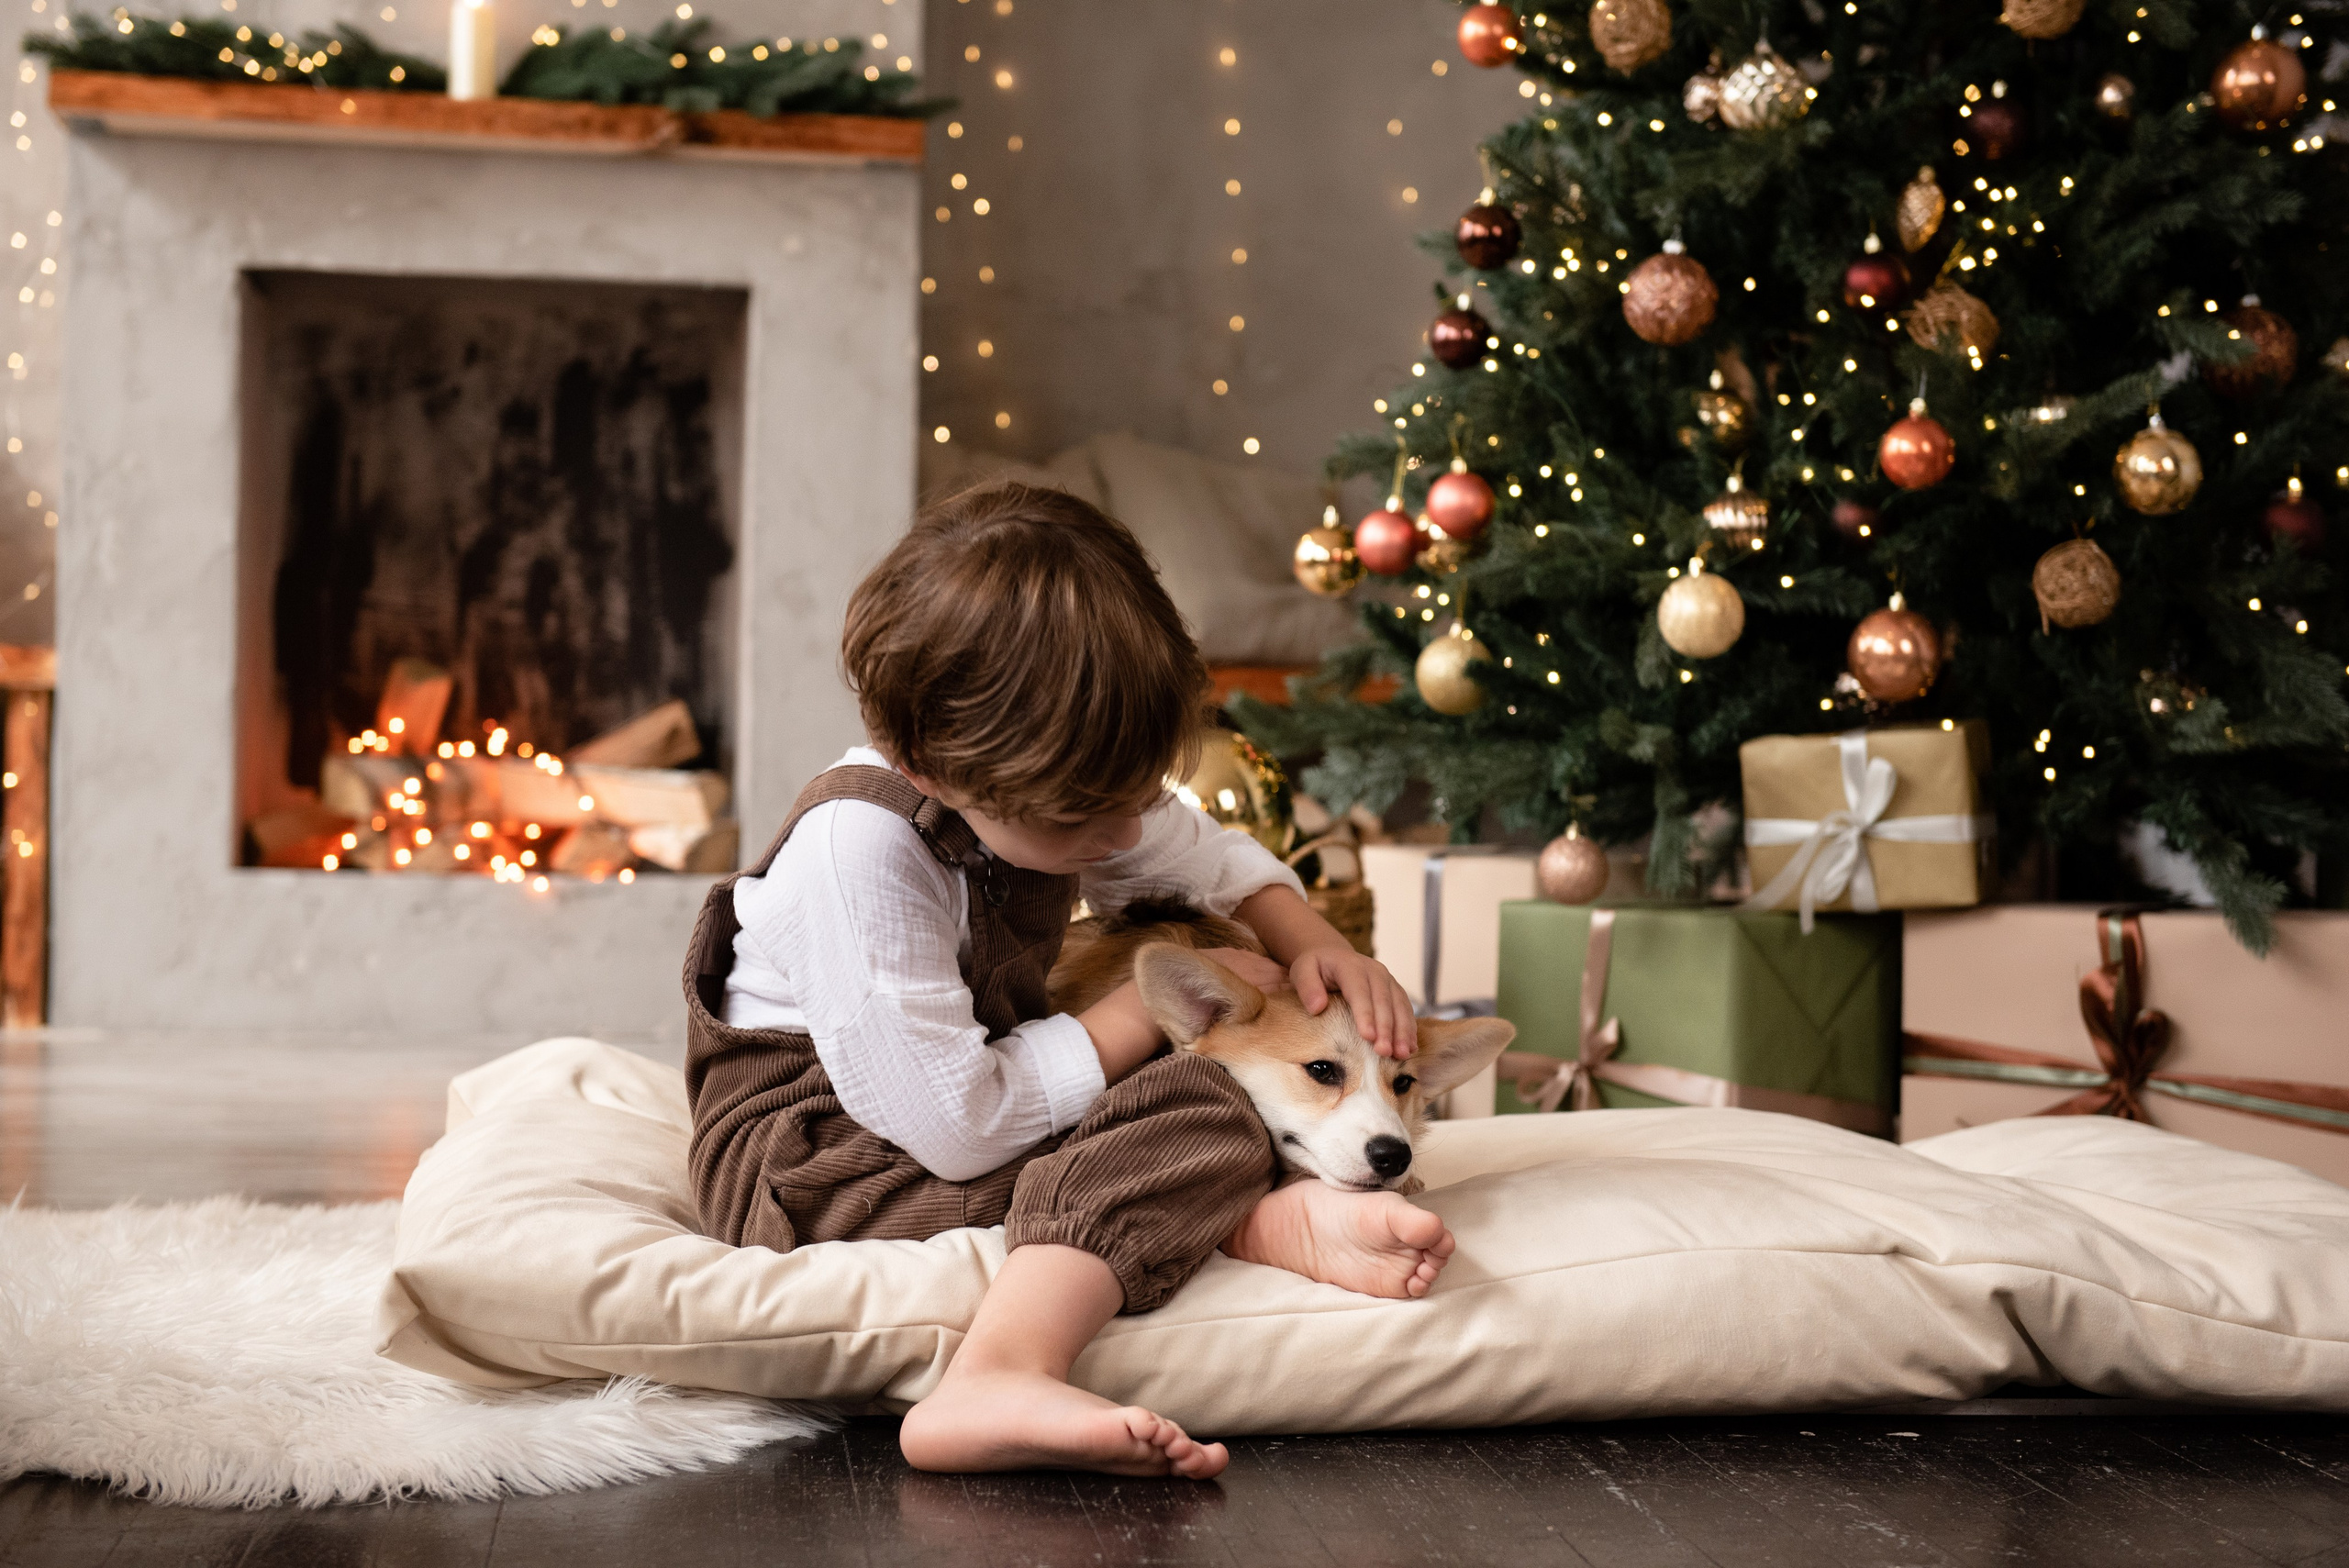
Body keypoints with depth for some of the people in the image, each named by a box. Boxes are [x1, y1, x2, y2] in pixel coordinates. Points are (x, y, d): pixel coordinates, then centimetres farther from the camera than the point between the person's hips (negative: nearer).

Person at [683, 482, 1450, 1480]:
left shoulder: (1035, 791, -4)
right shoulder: (860, 846, -30)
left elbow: (1209, 855, 17)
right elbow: (957, 1127, -31)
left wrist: (1312, 942, -5)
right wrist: (1151, 1006, -20)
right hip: (800, 1159, -9)